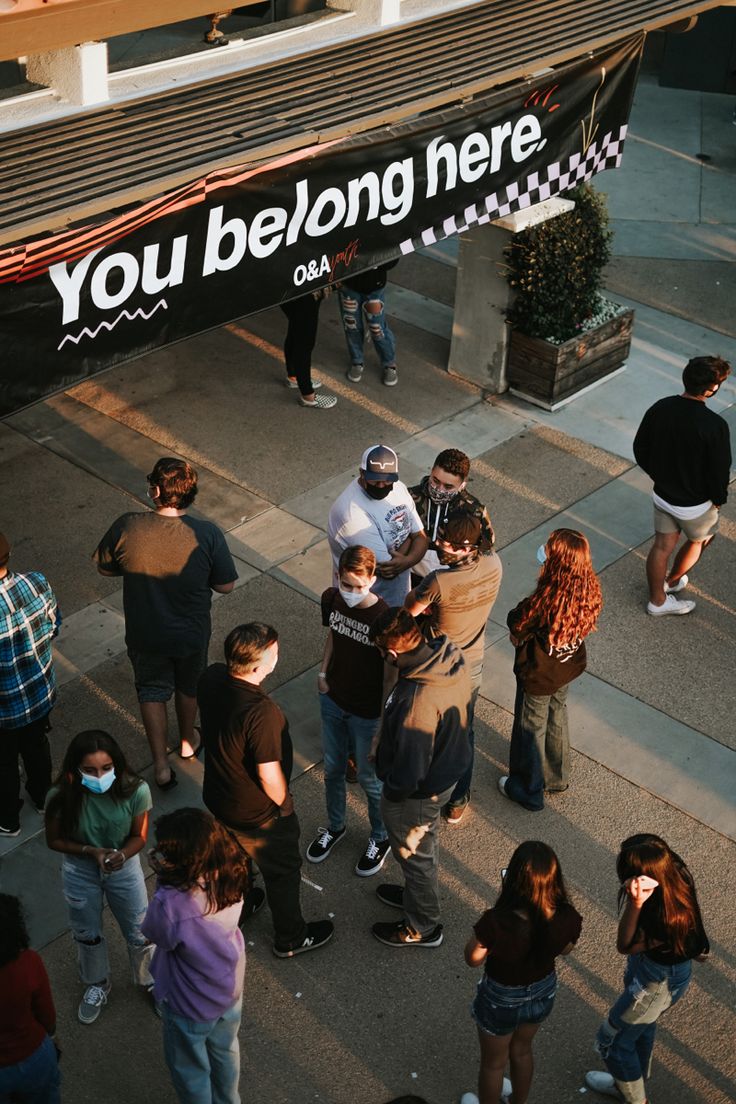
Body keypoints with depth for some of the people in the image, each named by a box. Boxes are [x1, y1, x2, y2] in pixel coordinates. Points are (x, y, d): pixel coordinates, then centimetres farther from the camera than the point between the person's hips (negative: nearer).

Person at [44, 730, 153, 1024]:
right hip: (80, 872, 0)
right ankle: (97, 985, 53)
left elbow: (139, 836, -13)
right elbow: (55, 840, -13)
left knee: (140, 934, 16)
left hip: (124, 868, 0)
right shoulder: (62, 797, -30)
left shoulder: (135, 790, -30)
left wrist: (122, 854, -33)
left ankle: (150, 980, 48)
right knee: (87, 935, 23)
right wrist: (92, 851, -27)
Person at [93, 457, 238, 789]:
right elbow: (225, 586, -14)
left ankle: (161, 764, 26)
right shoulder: (207, 534, -25)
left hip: (145, 634, 0)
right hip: (191, 633, 0)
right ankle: (187, 742, 51)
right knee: (189, 685, 28)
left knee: (152, 690, 25)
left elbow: (104, 568, -7)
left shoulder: (127, 528, -25)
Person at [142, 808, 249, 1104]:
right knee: (225, 1052, 34)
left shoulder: (171, 904, -42)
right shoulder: (229, 877, -23)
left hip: (191, 1007, -6)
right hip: (230, 989, 6)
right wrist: (168, 878, -15)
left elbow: (154, 934, -18)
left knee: (190, 1070, 25)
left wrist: (163, 880, -24)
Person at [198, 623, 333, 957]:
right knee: (282, 872, 20)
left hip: (217, 796, 7)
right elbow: (269, 776, -29)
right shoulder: (261, 713, -40)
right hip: (257, 814, -7)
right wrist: (284, 804, -10)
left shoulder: (211, 678, -18)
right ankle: (291, 938, 43)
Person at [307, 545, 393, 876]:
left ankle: (381, 838, 42)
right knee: (332, 769, 24)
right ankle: (335, 827, 50)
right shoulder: (332, 599, -13)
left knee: (369, 779, 16)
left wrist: (383, 731, -17)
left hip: (367, 713, -5)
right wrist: (323, 672, 5)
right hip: (333, 700, 5)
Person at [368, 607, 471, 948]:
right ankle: (417, 894, 60)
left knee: (415, 853, 20)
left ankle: (421, 928, 46)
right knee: (424, 846, 33)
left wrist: (392, 792, -10)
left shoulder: (416, 702, -43)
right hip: (450, 765, 8)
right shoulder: (452, 656, -17)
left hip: (418, 791, -8)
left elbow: (409, 772, -33)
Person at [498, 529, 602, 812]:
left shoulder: (545, 601, -39)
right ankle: (557, 776, 52)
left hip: (538, 676, -6)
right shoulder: (590, 591, -20)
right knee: (557, 717, 31)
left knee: (531, 728, 18)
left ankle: (529, 792, 39)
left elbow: (516, 633, -23)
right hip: (568, 668, 6)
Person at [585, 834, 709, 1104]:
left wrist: (635, 903, -47)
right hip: (651, 966, 8)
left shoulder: (664, 916, -47)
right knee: (641, 1026, 34)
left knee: (611, 1039, 18)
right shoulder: (675, 875, -23)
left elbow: (625, 945, -33)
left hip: (658, 982, -7)